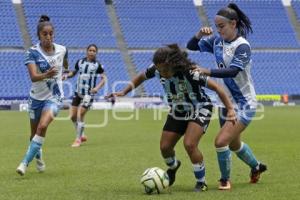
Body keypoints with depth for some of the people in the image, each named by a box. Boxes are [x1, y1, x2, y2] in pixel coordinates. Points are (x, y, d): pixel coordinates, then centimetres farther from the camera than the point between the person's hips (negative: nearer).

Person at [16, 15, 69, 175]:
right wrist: (46, 75, -47)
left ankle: (25, 162, -19)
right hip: (36, 97, 0)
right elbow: (33, 77, -29)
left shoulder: (62, 50, -6)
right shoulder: (32, 52, -15)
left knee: (42, 126, -23)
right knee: (35, 133, 12)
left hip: (54, 96, 0)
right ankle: (38, 157, 41)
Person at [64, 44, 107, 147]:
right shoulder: (80, 62, 5)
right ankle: (81, 135, 26)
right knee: (73, 116, 4)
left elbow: (104, 78, -3)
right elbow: (73, 72, 19)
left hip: (89, 94, -4)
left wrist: (97, 87, -19)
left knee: (80, 116, -13)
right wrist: (66, 75, -2)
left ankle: (78, 139, 2)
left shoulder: (97, 65, -4)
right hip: (78, 92, 5)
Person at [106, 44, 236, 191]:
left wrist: (230, 109, -32)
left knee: (189, 144, -25)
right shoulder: (157, 69, -20)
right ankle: (173, 166, 41)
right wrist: (123, 92, -1)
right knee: (165, 147, 3)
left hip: (199, 110, -6)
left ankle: (201, 182, -4)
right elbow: (141, 77, 3)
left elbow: (216, 87, -28)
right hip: (177, 111, 6)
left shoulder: (190, 73, -36)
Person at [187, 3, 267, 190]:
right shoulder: (217, 41, 1)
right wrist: (200, 34, -15)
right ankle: (256, 167, 50)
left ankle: (225, 180, 6)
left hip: (244, 105, -8)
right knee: (234, 144, 22)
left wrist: (207, 71, -39)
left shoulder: (242, 46, -19)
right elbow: (191, 46, 4)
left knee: (221, 141, -17)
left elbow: (233, 71, -31)